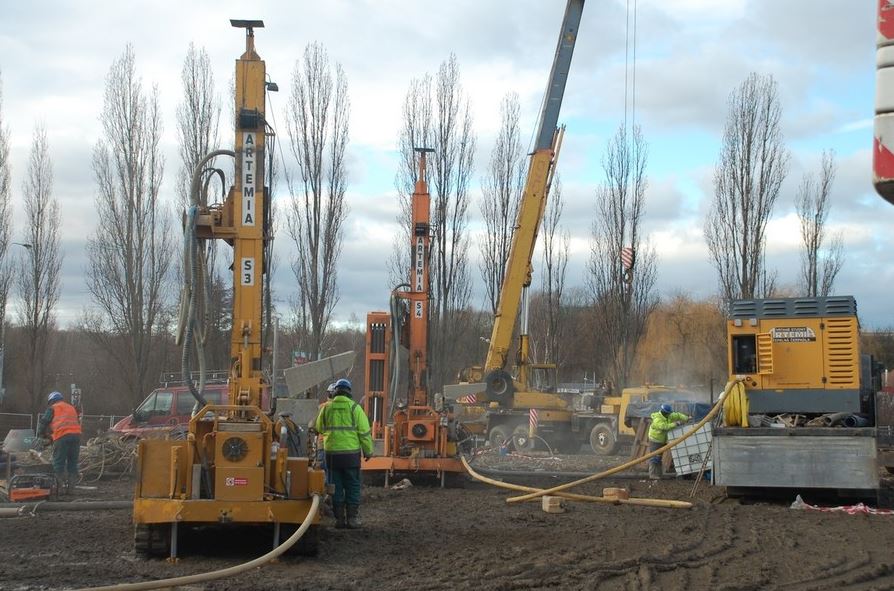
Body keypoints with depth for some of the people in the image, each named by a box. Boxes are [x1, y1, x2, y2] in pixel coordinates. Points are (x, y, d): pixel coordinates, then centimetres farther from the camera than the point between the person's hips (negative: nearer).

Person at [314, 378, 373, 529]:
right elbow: (364, 432, -4)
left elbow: (319, 429, 16)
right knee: (353, 487, 6)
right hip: (351, 453, -2)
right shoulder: (354, 408, -4)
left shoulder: (326, 408, 3)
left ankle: (339, 518, 10)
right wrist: (368, 451, 6)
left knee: (336, 488, 10)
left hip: (332, 453, 2)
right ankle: (352, 518, 4)